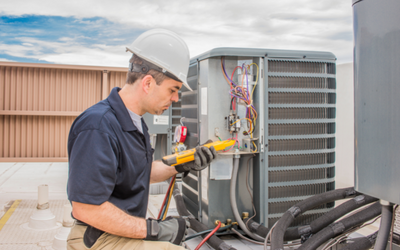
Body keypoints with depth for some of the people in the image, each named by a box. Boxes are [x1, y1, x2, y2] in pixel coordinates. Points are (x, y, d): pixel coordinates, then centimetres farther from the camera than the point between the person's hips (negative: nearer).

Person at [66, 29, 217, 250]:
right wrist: (154, 229, -21)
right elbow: (86, 209, -27)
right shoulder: (98, 127, -25)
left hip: (126, 230, 9)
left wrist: (182, 165, 3)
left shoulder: (134, 121, 8)